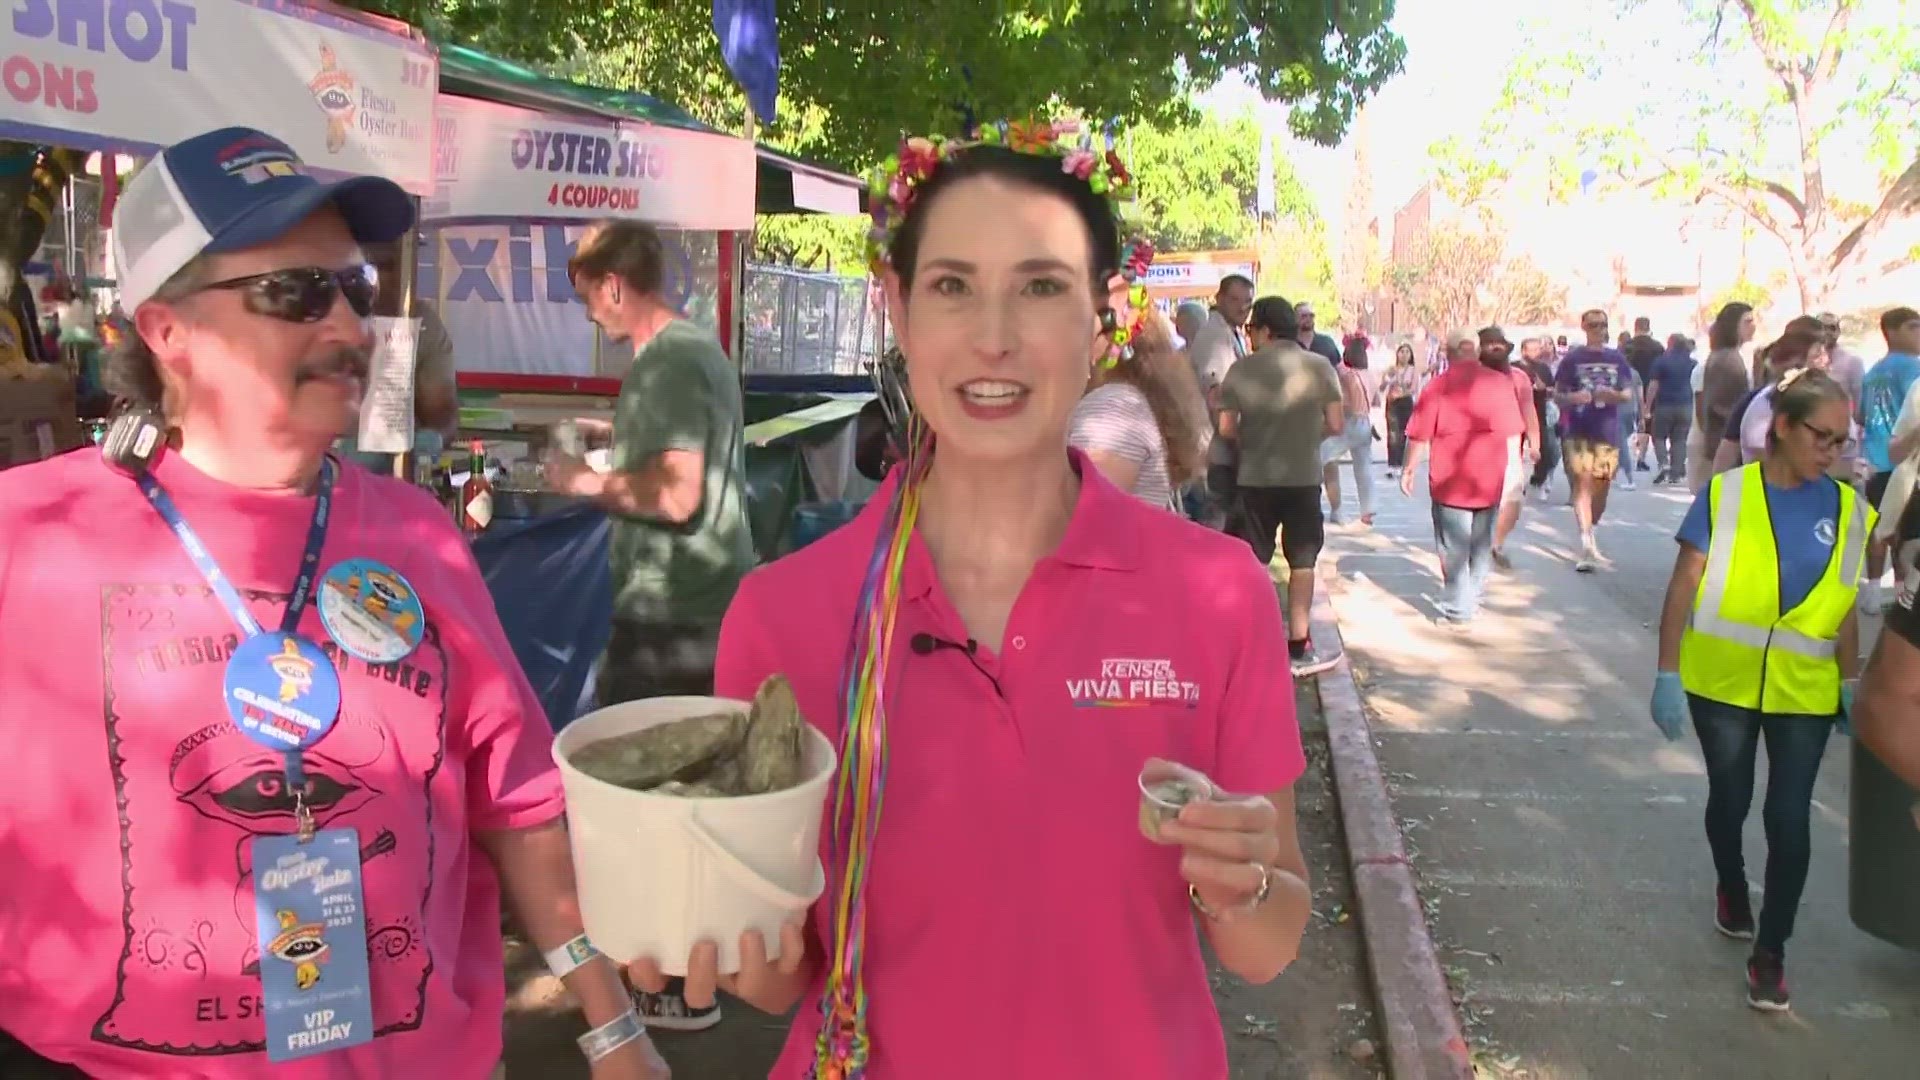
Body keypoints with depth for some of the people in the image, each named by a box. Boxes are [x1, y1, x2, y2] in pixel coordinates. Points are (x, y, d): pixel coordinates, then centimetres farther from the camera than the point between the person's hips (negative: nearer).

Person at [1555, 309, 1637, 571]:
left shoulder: (1617, 359, 9)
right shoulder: (1572, 358, 1)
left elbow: (1628, 393, 11)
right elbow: (1558, 394, 1)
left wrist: (1614, 395, -12)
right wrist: (1572, 398, -21)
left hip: (1608, 432, 3)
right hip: (1578, 431, -3)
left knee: (1602, 486, 8)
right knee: (1582, 484, -12)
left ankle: (1590, 535, 29)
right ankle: (1587, 544, -17)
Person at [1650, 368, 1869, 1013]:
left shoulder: (1850, 512, -2)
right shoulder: (1725, 495, -11)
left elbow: (1844, 609, 6)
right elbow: (1684, 589, -8)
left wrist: (1852, 684, 8)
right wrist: (1667, 675, -9)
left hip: (1805, 693, 1)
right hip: (1722, 684, -1)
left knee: (1789, 820, 1)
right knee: (1730, 799, 17)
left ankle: (1770, 952, 16)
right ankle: (1730, 887, 46)